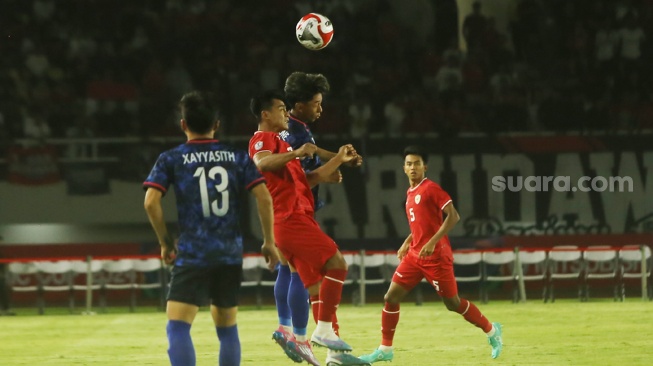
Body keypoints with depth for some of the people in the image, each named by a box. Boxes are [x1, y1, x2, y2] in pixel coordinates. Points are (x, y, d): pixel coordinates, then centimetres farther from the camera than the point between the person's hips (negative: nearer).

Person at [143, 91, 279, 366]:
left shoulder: (171, 159, 1)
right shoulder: (237, 157, 8)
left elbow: (151, 202, -9)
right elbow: (264, 198, 0)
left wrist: (165, 242, 3)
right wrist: (269, 242, 8)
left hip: (192, 255, -4)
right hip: (230, 254, 4)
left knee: (177, 328, -11)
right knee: (227, 329, 17)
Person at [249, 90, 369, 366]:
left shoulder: (279, 142, 28)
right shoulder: (263, 139, -4)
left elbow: (305, 179, 33)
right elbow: (262, 163, -28)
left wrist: (338, 160, 31)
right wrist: (295, 153, -37)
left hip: (298, 219, 10)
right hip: (290, 218, -10)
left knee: (319, 286, 6)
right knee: (337, 264, -14)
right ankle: (323, 331, -13)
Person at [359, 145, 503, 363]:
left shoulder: (430, 188, -11)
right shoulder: (410, 193, 14)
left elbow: (453, 216, -18)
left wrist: (432, 242, -24)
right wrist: (406, 244, 16)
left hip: (436, 255, -8)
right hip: (415, 255, 8)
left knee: (452, 303, 1)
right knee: (391, 297, -2)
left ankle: (491, 331, 22)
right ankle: (385, 350, 5)